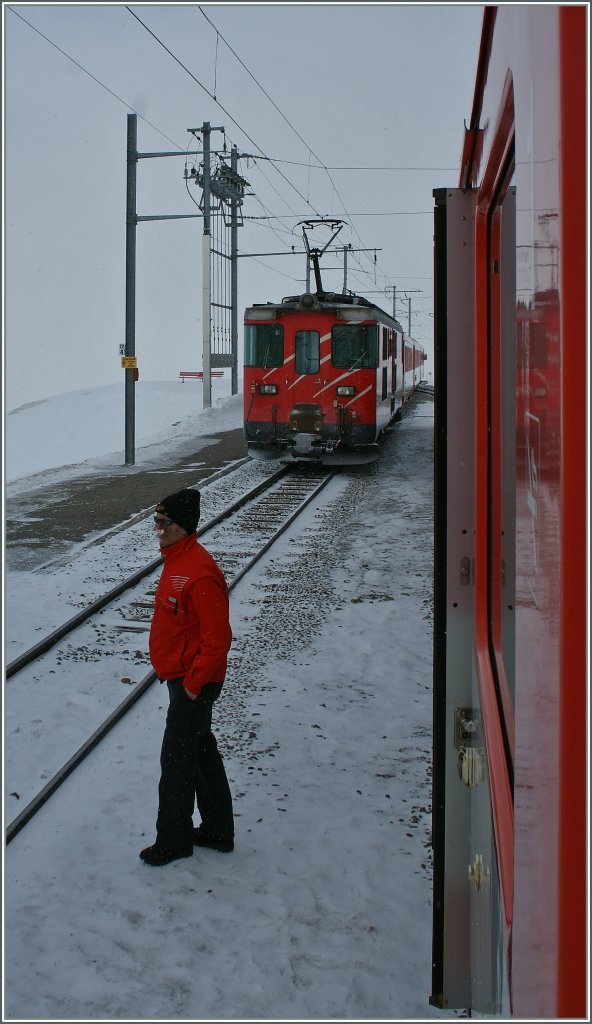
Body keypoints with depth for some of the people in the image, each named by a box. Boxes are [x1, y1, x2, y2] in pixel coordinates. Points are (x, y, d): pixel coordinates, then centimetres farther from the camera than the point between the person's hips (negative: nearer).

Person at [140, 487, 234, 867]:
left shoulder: (200, 574, -26)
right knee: (202, 751, 19)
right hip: (182, 678, 10)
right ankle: (218, 831, 32)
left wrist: (194, 684, -19)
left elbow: (218, 638, -25)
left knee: (177, 760, 2)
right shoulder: (177, 559, 7)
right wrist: (184, 679, 18)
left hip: (193, 684, -10)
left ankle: (173, 840, 18)